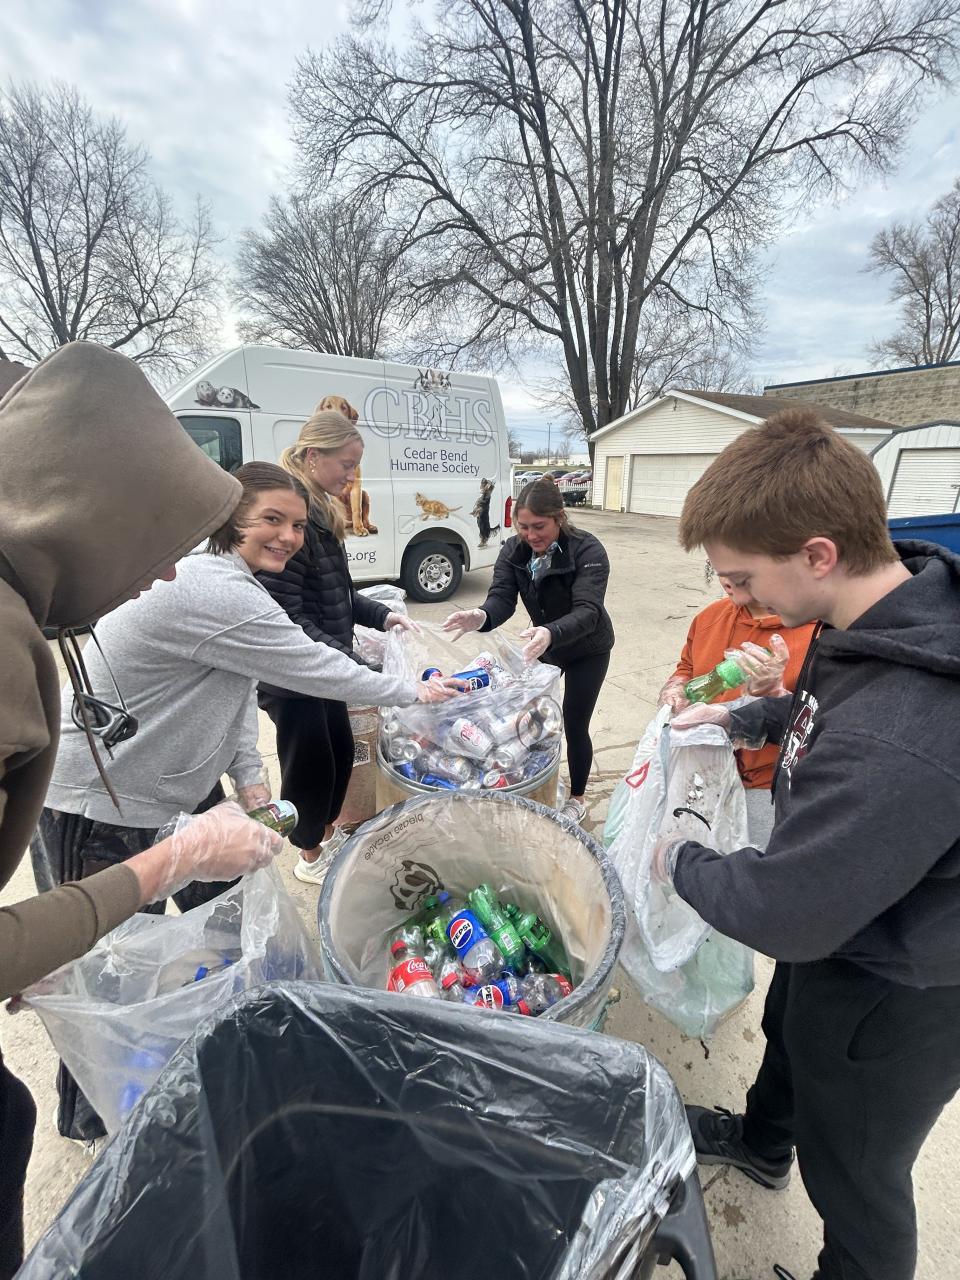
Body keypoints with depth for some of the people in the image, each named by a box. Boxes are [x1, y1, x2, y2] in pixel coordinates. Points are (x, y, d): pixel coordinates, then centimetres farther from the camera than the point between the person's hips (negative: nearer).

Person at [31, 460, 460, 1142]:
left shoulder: (231, 584, 2)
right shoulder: (212, 592, -30)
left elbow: (240, 686, 5)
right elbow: (312, 668, -26)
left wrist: (251, 779, -3)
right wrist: (414, 692, -13)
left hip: (178, 788, 9)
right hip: (100, 808, -9)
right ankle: (91, 1120, 38)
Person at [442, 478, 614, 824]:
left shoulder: (588, 551, -30)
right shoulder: (513, 550, -16)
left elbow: (587, 611, -41)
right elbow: (501, 598, -27)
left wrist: (551, 633, -62)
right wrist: (480, 617, -52)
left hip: (587, 650, -4)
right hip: (544, 644, 5)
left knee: (574, 725, -1)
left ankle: (577, 799, 23)